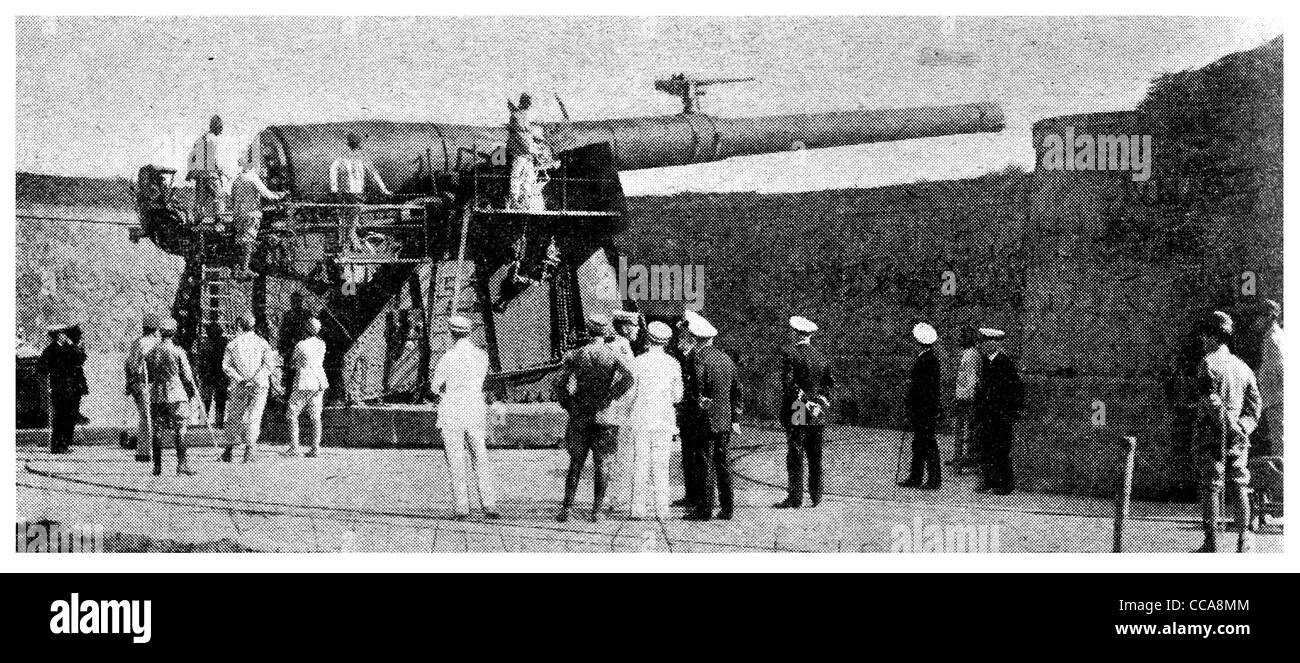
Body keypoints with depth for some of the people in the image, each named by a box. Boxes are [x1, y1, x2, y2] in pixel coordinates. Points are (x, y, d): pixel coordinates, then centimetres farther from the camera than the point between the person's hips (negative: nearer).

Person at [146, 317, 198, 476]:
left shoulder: (152, 351, 5)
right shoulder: (177, 351, -9)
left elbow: (148, 377, 11)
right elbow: (187, 375, -5)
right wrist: (191, 392, 8)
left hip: (157, 396, 4)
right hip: (176, 396, -4)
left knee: (157, 431, 7)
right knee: (179, 430, -1)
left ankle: (157, 466, 8)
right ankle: (181, 463, -6)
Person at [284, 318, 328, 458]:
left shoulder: (301, 345, -13)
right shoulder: (321, 344, 4)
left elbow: (292, 363, 1)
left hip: (304, 384, -6)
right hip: (319, 382, 6)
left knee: (292, 415, 2)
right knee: (315, 417, 7)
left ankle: (294, 447, -5)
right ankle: (315, 448, 4)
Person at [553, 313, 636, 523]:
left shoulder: (574, 355, 2)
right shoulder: (613, 354, -3)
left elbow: (559, 382, -3)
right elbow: (629, 377, -19)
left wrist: (568, 404, 5)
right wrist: (611, 397, -9)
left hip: (580, 416, 1)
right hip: (606, 416, -1)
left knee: (575, 463, 10)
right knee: (602, 464, 5)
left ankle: (566, 508, 6)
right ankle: (596, 511, 4)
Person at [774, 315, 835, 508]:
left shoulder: (789, 353, -8)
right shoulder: (822, 357, 10)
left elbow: (788, 383, -15)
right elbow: (831, 383, 10)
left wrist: (805, 401, -11)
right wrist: (822, 401, 8)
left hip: (797, 414, -5)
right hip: (818, 416, 5)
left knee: (795, 457, -3)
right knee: (815, 458, 11)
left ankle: (795, 498, -4)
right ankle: (816, 496, 14)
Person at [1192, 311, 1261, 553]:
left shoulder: (1207, 364, -8)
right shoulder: (1242, 366, 11)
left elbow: (1212, 402, -17)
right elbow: (1255, 404, 8)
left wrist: (1232, 426, -14)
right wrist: (1244, 427, 1)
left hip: (1213, 434, -5)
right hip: (1238, 437, 5)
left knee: (1211, 488, -2)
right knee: (1239, 486, 10)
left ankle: (1212, 542, -3)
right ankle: (1244, 540, 10)